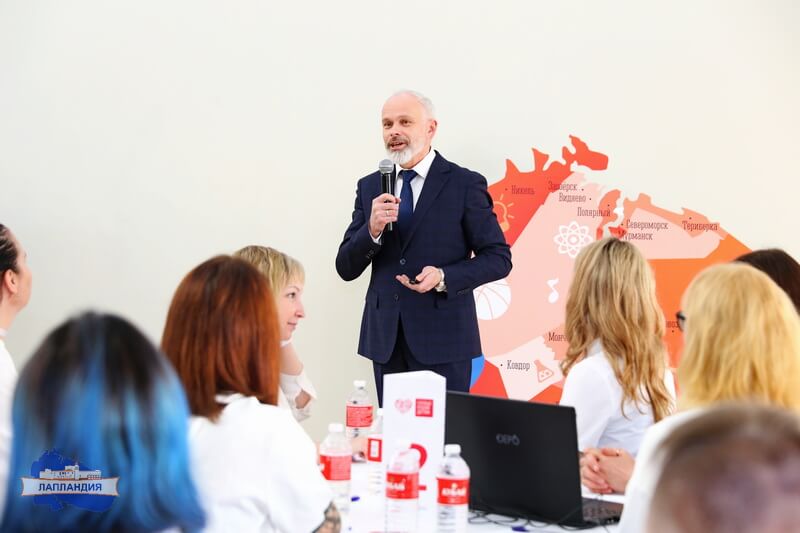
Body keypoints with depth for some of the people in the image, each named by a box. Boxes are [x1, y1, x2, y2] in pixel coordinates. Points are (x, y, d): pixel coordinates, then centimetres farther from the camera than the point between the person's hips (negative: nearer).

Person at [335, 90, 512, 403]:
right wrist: (372, 229, -13)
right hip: (386, 340, 4)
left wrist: (444, 277, -18)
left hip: (443, 341, -4)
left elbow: (498, 258, -2)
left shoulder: (465, 184, -3)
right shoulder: (369, 187, 9)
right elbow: (346, 269, 6)